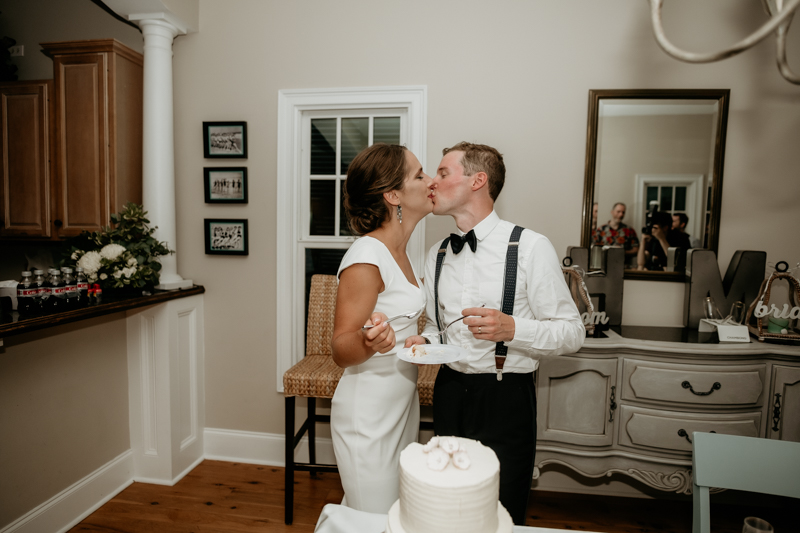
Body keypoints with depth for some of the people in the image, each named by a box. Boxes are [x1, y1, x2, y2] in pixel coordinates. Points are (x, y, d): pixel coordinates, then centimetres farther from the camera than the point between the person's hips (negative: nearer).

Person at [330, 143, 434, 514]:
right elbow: (341, 351, -20)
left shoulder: (398, 251, 6)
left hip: (402, 404, 9)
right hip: (369, 415, -8)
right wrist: (367, 341, -38)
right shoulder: (366, 256, -22)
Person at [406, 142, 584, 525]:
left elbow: (572, 332, -9)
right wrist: (423, 343, -4)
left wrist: (512, 328, -25)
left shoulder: (531, 247, -10)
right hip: (449, 394, 5)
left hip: (505, 399, -4)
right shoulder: (437, 255, 7)